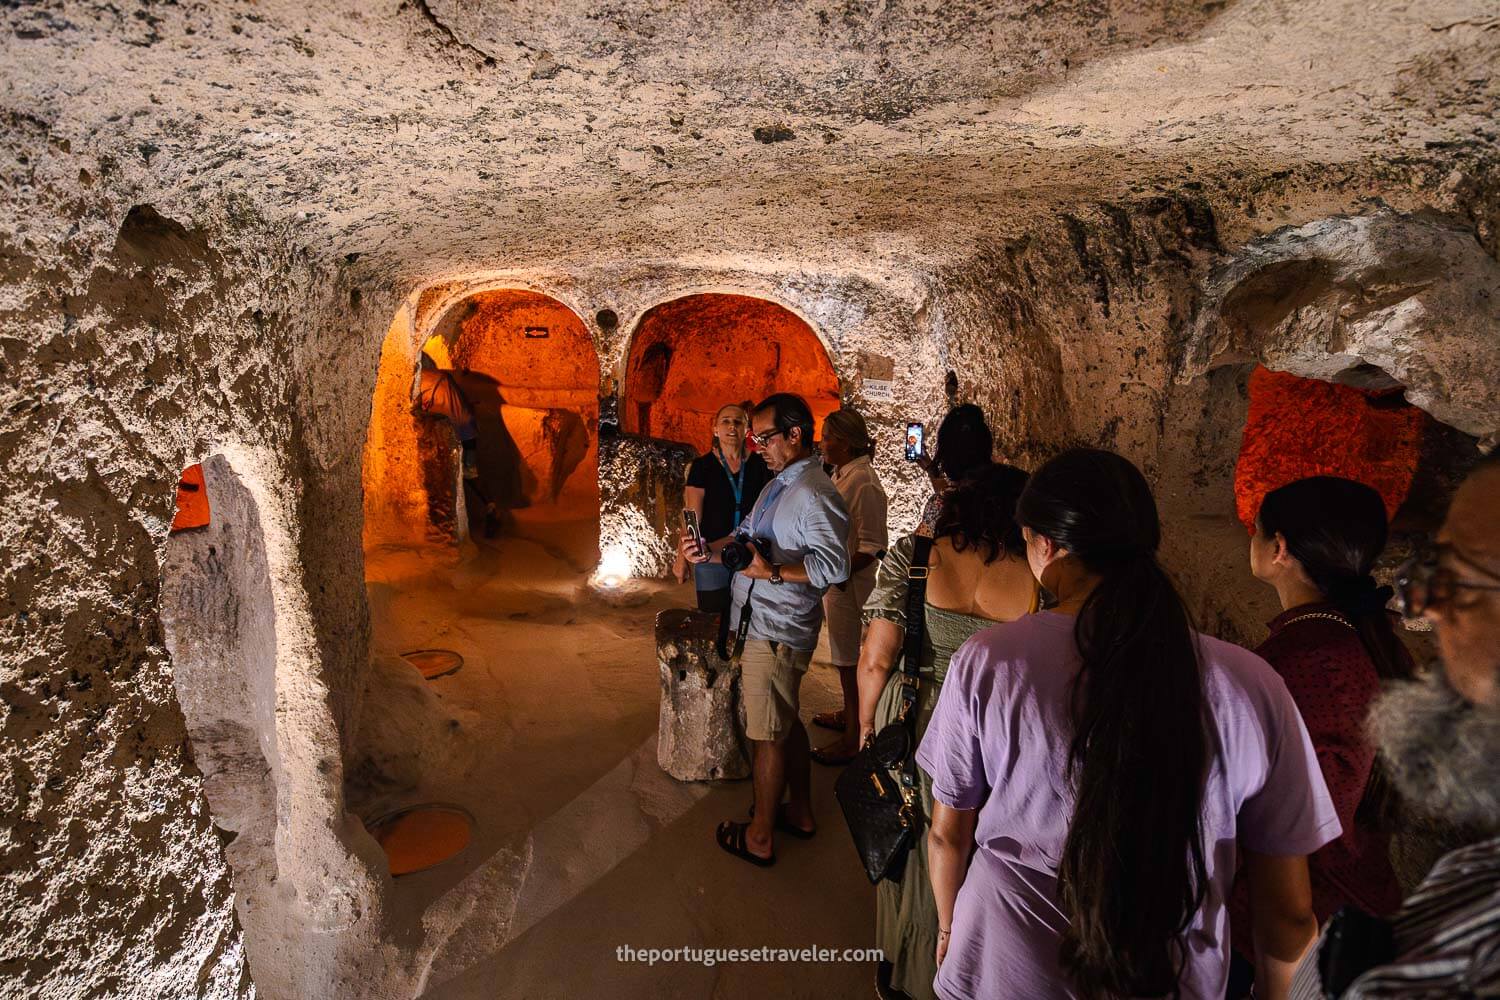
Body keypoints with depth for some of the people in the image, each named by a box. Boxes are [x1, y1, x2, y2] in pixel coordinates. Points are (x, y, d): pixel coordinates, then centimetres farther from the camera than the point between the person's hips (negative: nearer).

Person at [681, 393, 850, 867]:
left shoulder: (815, 495, -20)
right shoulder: (778, 485, 14)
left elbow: (834, 565, -27)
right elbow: (747, 538, 17)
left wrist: (772, 572, -29)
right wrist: (709, 550, 1)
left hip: (776, 633, -10)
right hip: (760, 625, 10)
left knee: (767, 736, 4)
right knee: (786, 722, 22)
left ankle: (760, 837, 21)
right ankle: (800, 812, 39)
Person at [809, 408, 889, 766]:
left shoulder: (863, 484, -22)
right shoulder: (842, 474, 7)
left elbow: (873, 547, -23)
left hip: (849, 584, -9)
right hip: (833, 579, 9)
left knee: (849, 660, 3)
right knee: (845, 657, 23)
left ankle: (853, 739, 17)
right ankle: (849, 715, 41)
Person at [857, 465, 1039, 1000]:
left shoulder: (912, 555, -14)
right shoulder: (1040, 582, -12)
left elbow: (876, 659, -14)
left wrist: (866, 722, 3)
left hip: (910, 728, 0)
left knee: (905, 851, 23)